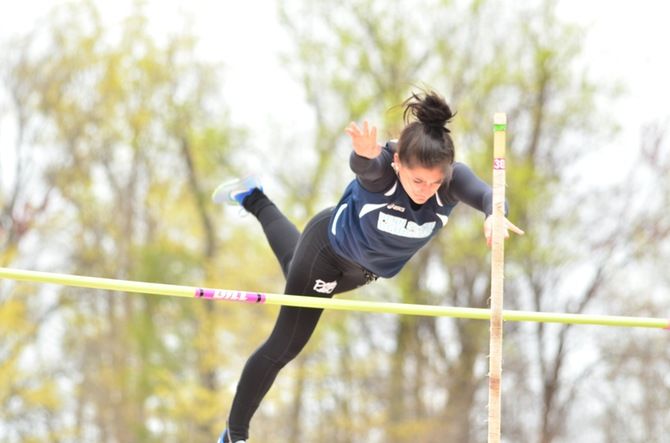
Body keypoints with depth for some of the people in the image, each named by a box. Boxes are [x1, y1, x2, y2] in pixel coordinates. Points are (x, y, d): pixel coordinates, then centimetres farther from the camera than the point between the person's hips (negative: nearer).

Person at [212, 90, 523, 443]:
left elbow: (485, 195, -55)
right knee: (285, 345, 2)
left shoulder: (452, 179, -35)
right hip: (329, 246, -5)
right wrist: (365, 154, -90)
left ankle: (254, 201, 60)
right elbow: (363, 166, -65)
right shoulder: (381, 168, -42)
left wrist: (494, 215, -79)